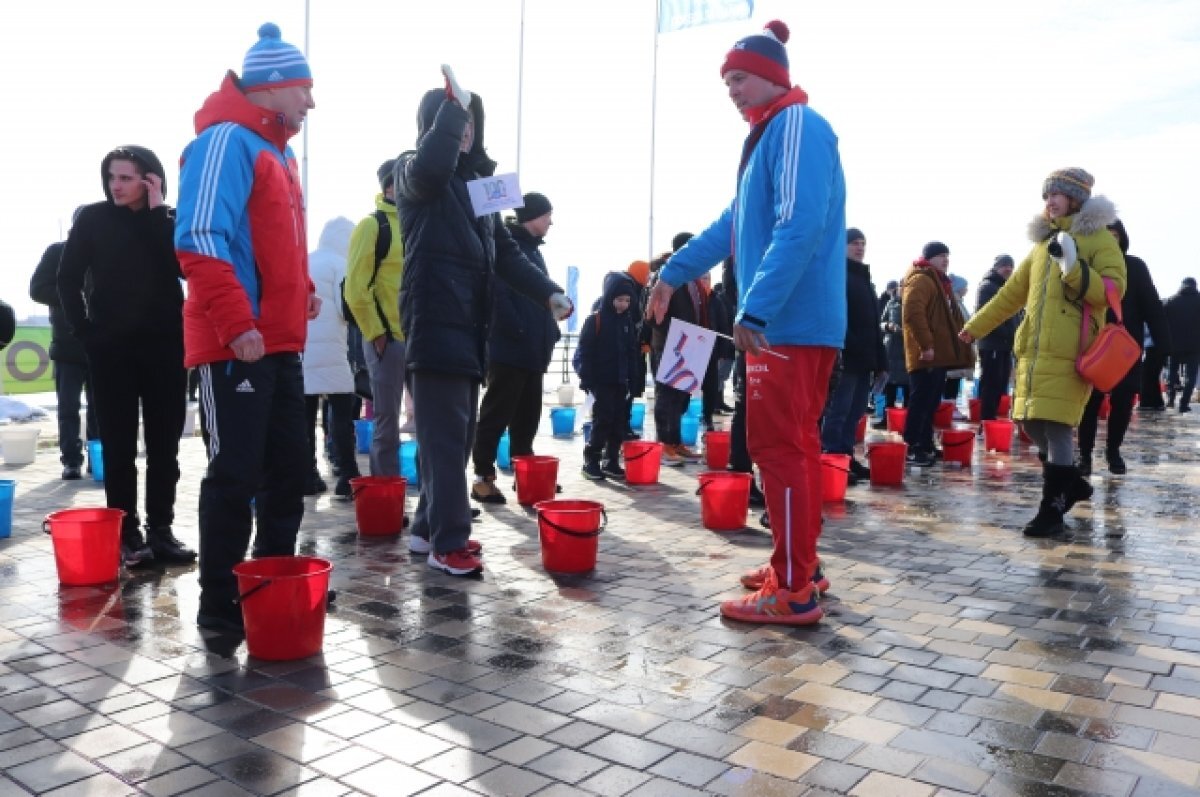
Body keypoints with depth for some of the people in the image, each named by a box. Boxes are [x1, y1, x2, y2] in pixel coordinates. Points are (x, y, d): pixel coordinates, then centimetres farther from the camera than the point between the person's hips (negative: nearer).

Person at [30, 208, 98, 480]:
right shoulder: (57, 252, 5)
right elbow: (37, 289, -2)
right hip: (67, 345, 0)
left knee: (99, 405, 3)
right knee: (68, 406, 0)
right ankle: (71, 459, 3)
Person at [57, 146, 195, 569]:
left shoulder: (169, 221, 5)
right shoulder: (94, 219, 2)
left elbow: (184, 267, -13)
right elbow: (68, 280, 5)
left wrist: (157, 211, -11)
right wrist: (84, 330, -2)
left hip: (164, 345, 1)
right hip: (110, 347, -1)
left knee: (164, 443, 4)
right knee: (118, 445, 1)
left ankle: (161, 530, 12)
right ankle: (127, 533, 7)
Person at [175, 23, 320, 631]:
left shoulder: (276, 151, 19)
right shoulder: (226, 142, -11)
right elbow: (200, 242, -20)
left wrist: (301, 289, 12)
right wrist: (236, 324, -25)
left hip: (279, 342, 9)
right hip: (235, 344, -9)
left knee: (288, 467, 13)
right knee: (235, 475, -3)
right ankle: (220, 603, 9)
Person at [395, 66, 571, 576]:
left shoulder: (477, 179, 20)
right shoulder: (414, 172, 0)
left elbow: (505, 251, 18)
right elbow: (431, 166, -27)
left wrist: (548, 292, 6)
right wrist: (453, 104, -14)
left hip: (470, 323, 8)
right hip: (434, 320, -7)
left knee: (457, 434, 10)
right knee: (444, 435, -9)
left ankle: (428, 528, 20)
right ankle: (448, 543, -4)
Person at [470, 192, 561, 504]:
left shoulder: (532, 248, 21)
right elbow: (498, 294, -18)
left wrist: (550, 335, 13)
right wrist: (520, 332, -20)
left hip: (534, 350, 9)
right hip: (510, 348, -9)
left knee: (527, 416, 12)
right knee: (497, 414, -4)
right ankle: (483, 477, 2)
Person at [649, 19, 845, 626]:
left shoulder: (799, 127, -10)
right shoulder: (770, 136, 22)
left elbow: (800, 227, -23)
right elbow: (732, 224, 28)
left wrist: (754, 309, -28)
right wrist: (674, 272, 30)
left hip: (790, 323, -10)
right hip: (789, 322, 10)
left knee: (778, 447, -8)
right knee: (795, 444, 13)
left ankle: (793, 593, -2)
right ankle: (801, 566, 24)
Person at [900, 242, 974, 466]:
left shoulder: (939, 282, 24)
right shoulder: (920, 280, -10)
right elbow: (913, 314, -23)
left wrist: (957, 345, 23)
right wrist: (926, 345, -26)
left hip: (939, 355, 10)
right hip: (926, 355, -10)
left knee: (930, 404, 12)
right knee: (921, 402, -9)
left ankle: (925, 447, 18)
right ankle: (910, 449, -7)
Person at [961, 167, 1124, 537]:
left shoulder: (1100, 239, 1)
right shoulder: (1043, 242, 21)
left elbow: (1112, 291, -12)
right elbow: (1013, 292, 25)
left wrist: (1073, 267, -23)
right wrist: (975, 326, 25)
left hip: (1069, 353, -7)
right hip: (1033, 351, 7)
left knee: (1056, 426, -11)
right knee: (1033, 424, 10)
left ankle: (1052, 510, -5)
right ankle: (1073, 482, 31)